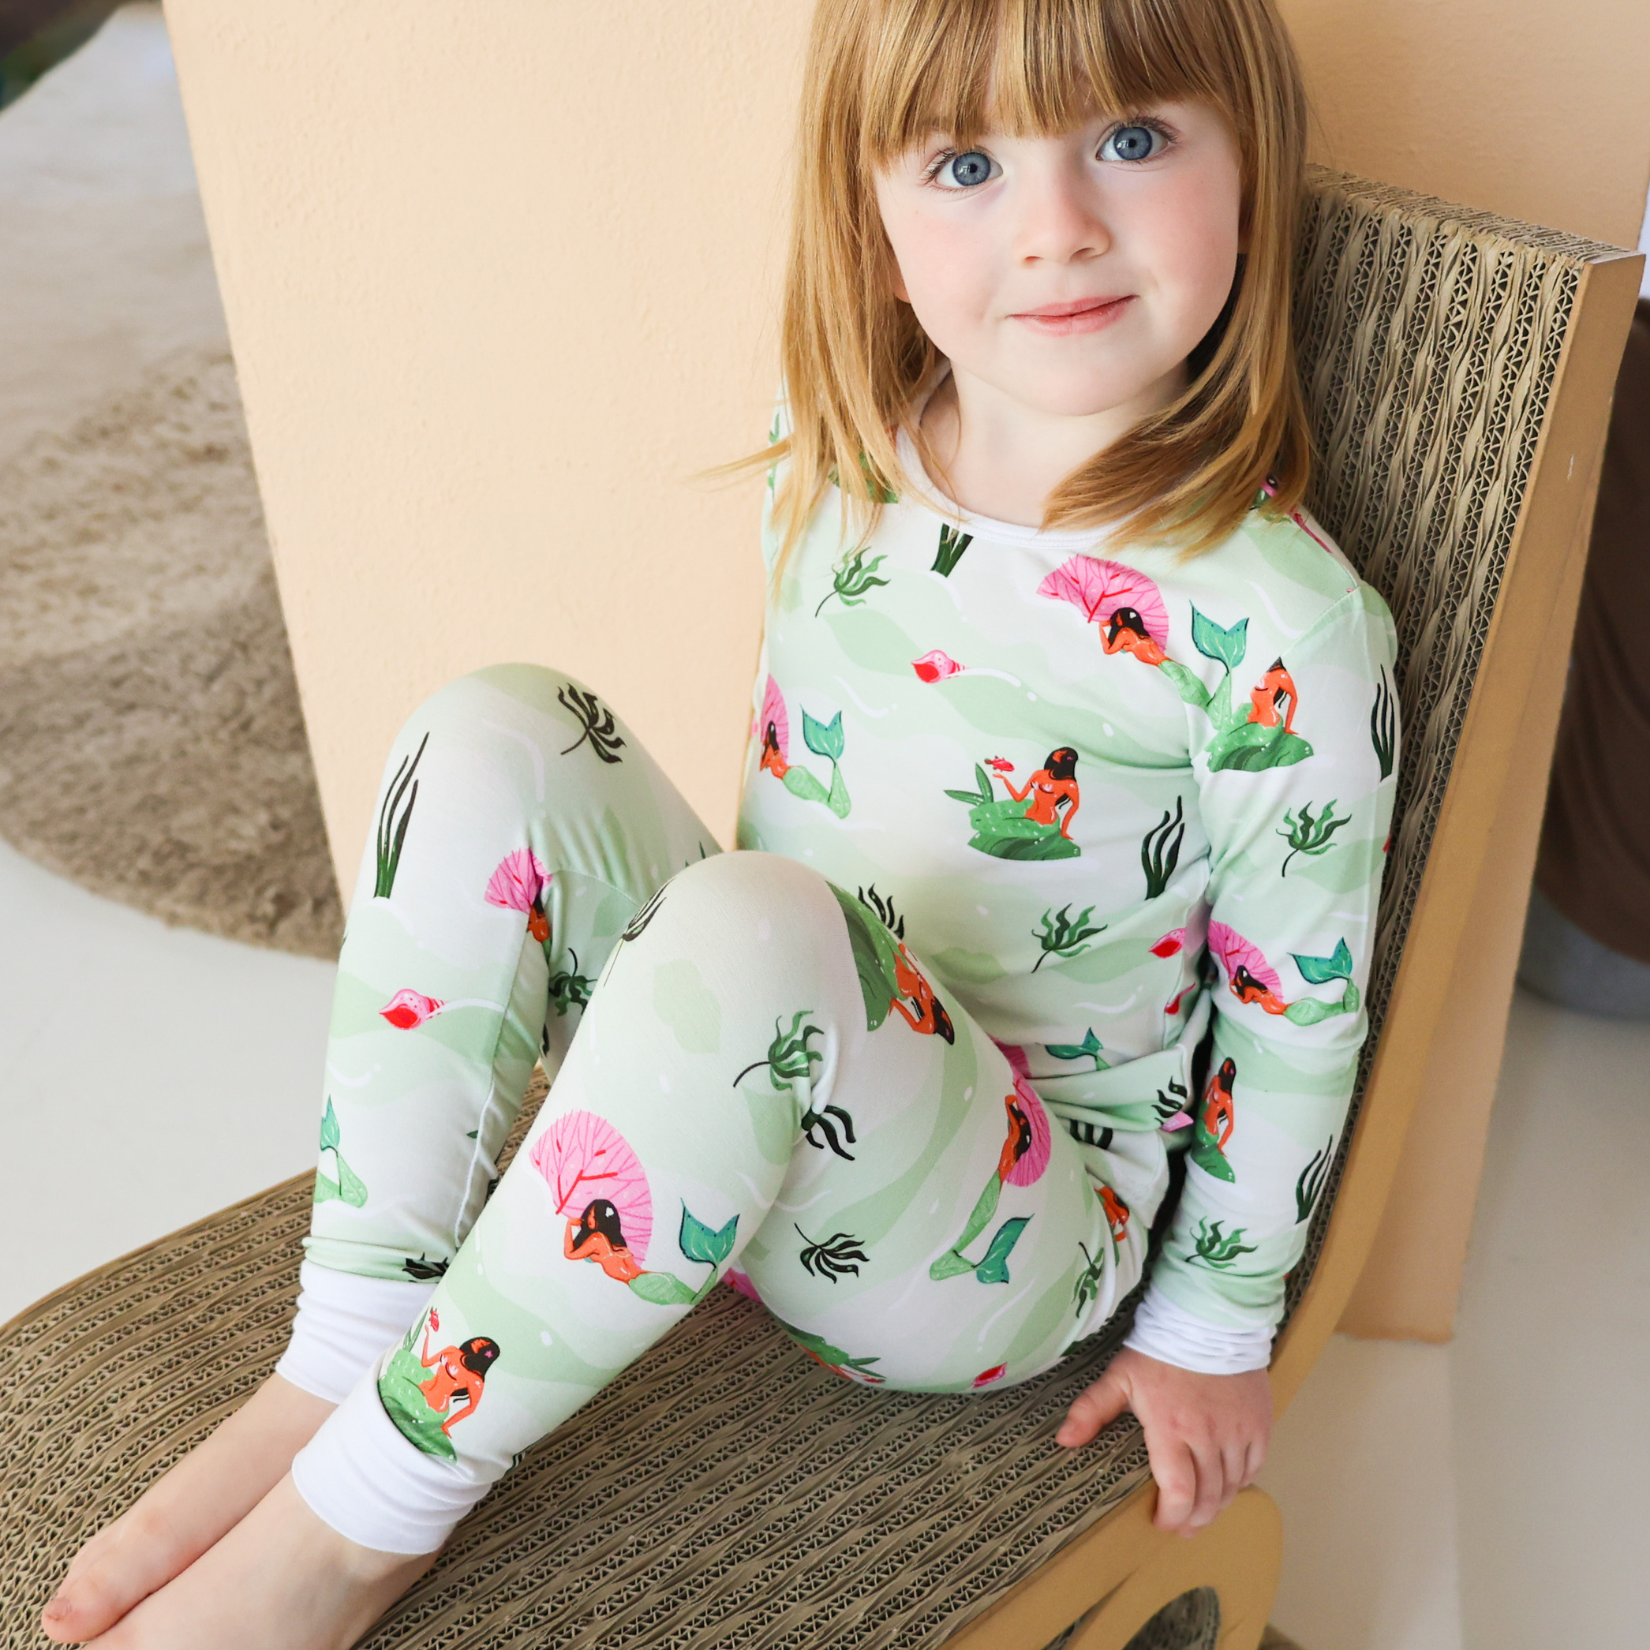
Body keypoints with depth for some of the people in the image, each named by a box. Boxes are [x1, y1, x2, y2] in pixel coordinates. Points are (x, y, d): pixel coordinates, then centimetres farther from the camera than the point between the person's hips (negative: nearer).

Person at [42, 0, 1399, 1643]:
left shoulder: (1284, 628, -21)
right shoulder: (830, 460, -4)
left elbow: (1299, 1009, -10)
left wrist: (1212, 1326, 0)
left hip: (1011, 1242, -5)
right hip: (746, 1114, 6)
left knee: (748, 935, -37)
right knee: (495, 737, -16)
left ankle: (373, 1503, -21)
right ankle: (339, 1367, -14)